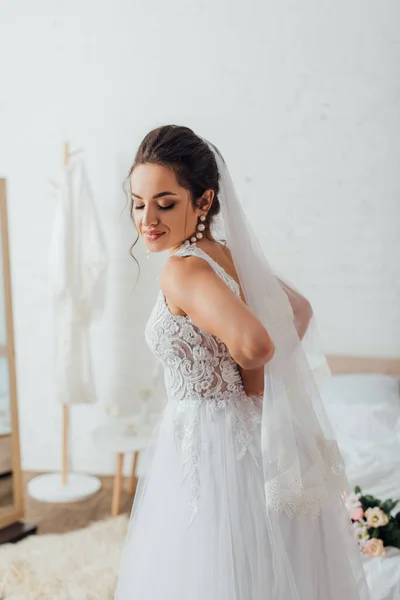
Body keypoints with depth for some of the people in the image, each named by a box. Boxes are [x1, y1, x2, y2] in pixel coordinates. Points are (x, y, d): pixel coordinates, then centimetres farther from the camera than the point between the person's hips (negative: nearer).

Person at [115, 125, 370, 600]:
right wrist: (259, 378, 9)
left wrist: (251, 380, -14)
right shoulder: (227, 254, 3)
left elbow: (255, 345, -36)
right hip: (243, 436, 8)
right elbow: (301, 312, 15)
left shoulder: (183, 268, -21)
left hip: (207, 446, -8)